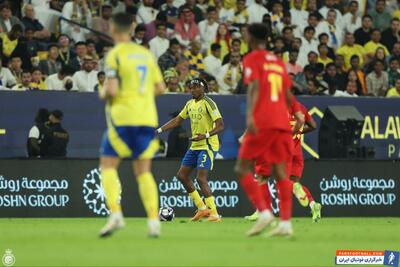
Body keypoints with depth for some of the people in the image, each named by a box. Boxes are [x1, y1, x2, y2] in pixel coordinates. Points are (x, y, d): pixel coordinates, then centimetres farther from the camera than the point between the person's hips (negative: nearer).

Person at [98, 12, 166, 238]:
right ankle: (154, 220, -4)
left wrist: (103, 94, 6)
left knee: (108, 165, 5)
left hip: (123, 117, -5)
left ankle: (116, 213, -12)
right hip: (148, 118, 5)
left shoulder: (115, 55, -7)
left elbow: (111, 90, -15)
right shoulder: (147, 54, 12)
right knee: (144, 171, 8)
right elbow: (160, 88, 13)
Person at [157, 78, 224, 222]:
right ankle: (202, 208, 18)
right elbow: (177, 120, 19)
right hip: (195, 146, 9)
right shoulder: (190, 104, 11)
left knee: (201, 178, -17)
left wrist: (206, 135, -30)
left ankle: (214, 214, -13)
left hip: (207, 146, -9)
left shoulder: (208, 103, -13)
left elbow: (220, 125, -18)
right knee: (182, 175, 9)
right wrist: (159, 130, 11)